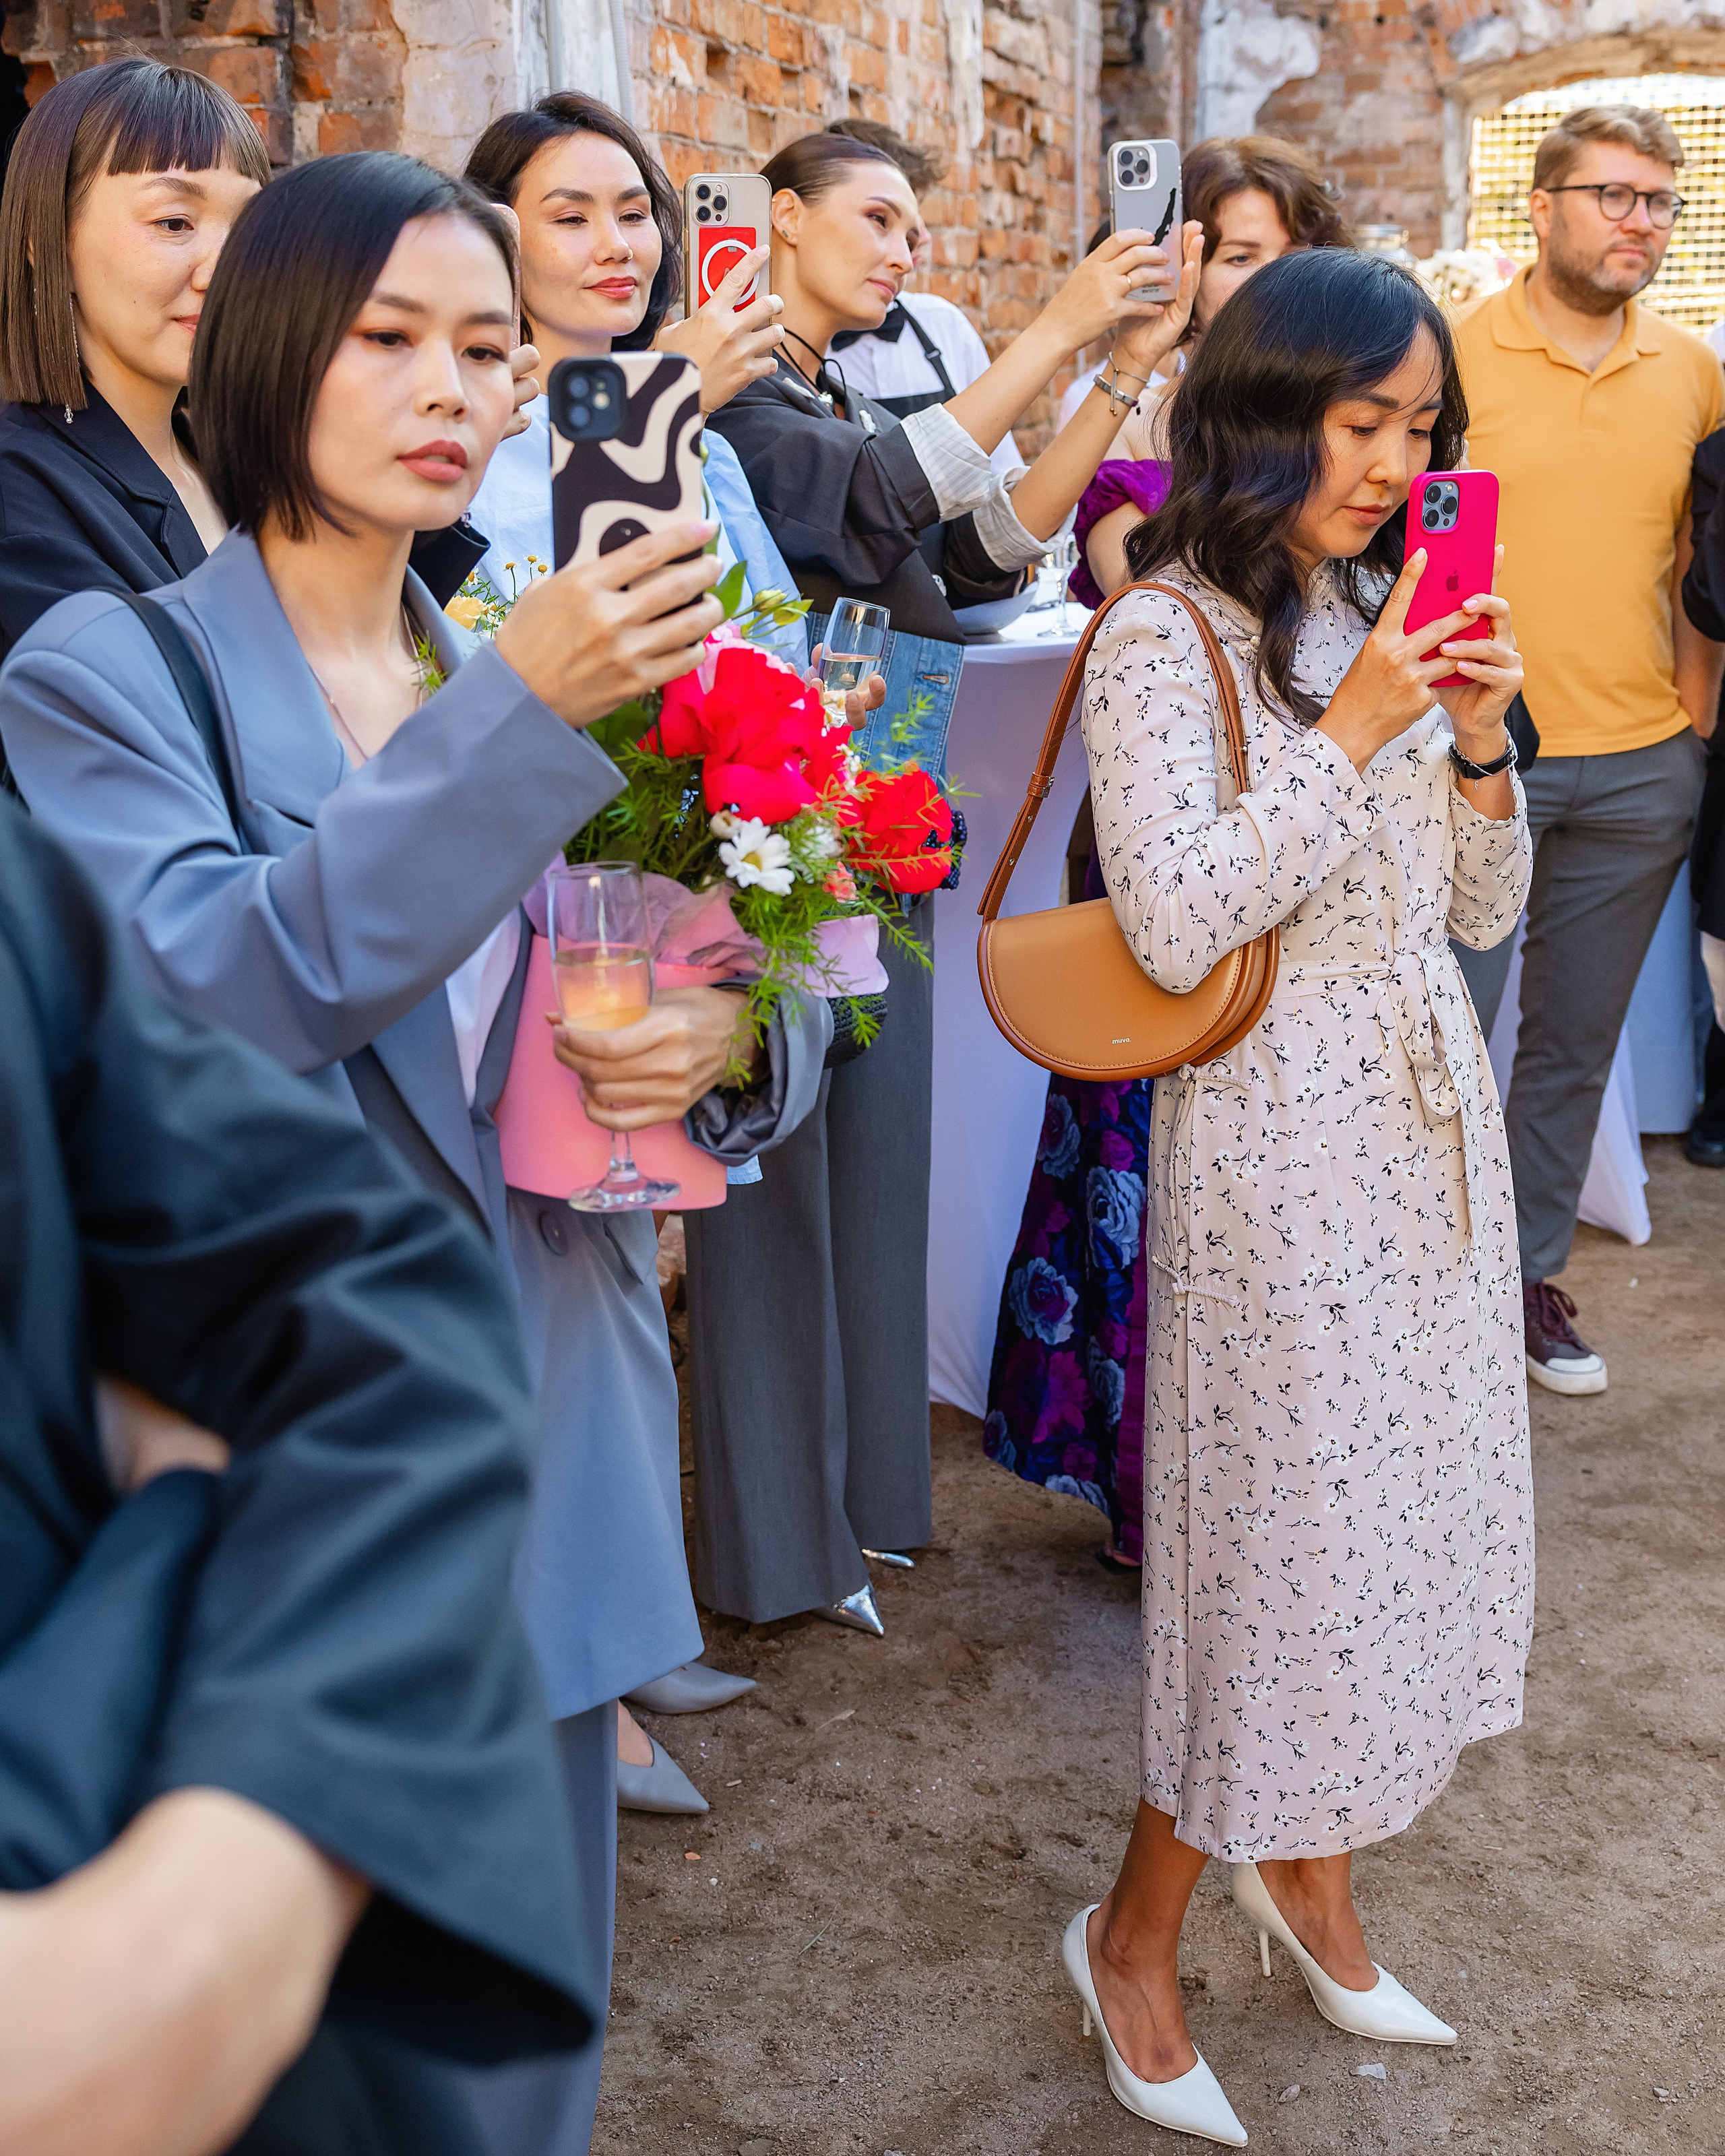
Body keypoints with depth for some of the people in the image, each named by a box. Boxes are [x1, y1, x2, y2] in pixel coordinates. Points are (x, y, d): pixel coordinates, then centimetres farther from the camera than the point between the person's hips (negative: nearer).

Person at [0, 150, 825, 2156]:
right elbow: (201, 993, -23)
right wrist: (519, 713, -29)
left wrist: (727, 1042, -16)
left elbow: (784, 997, 8)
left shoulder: (537, 664, 8)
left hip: (553, 1446, 5)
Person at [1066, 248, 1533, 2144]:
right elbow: (1172, 927, -22)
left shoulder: (1388, 617, 9)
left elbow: (1481, 913, 12)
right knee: (1298, 1530, 0)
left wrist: (1480, 748, -5)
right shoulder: (1165, 640, -11)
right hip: (1282, 1146, -7)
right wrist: (1348, 737, -19)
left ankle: (1311, 1879, 35)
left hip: (1432, 1122, 7)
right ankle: (1134, 1939, 20)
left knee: (1403, 1511, 14)